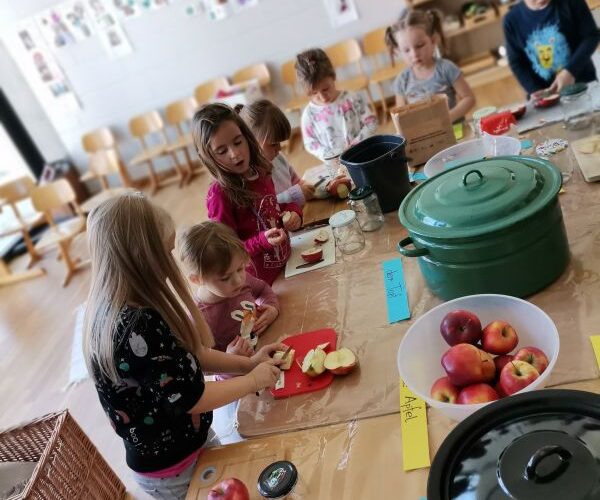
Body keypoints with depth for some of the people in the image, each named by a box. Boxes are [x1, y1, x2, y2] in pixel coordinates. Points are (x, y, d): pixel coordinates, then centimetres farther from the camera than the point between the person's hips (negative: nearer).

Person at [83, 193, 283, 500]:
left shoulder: (117, 309, -6)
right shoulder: (136, 327, -36)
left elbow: (186, 355, 4)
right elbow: (190, 399, -27)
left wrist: (247, 363, 0)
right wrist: (253, 380, -13)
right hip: (171, 467, -7)